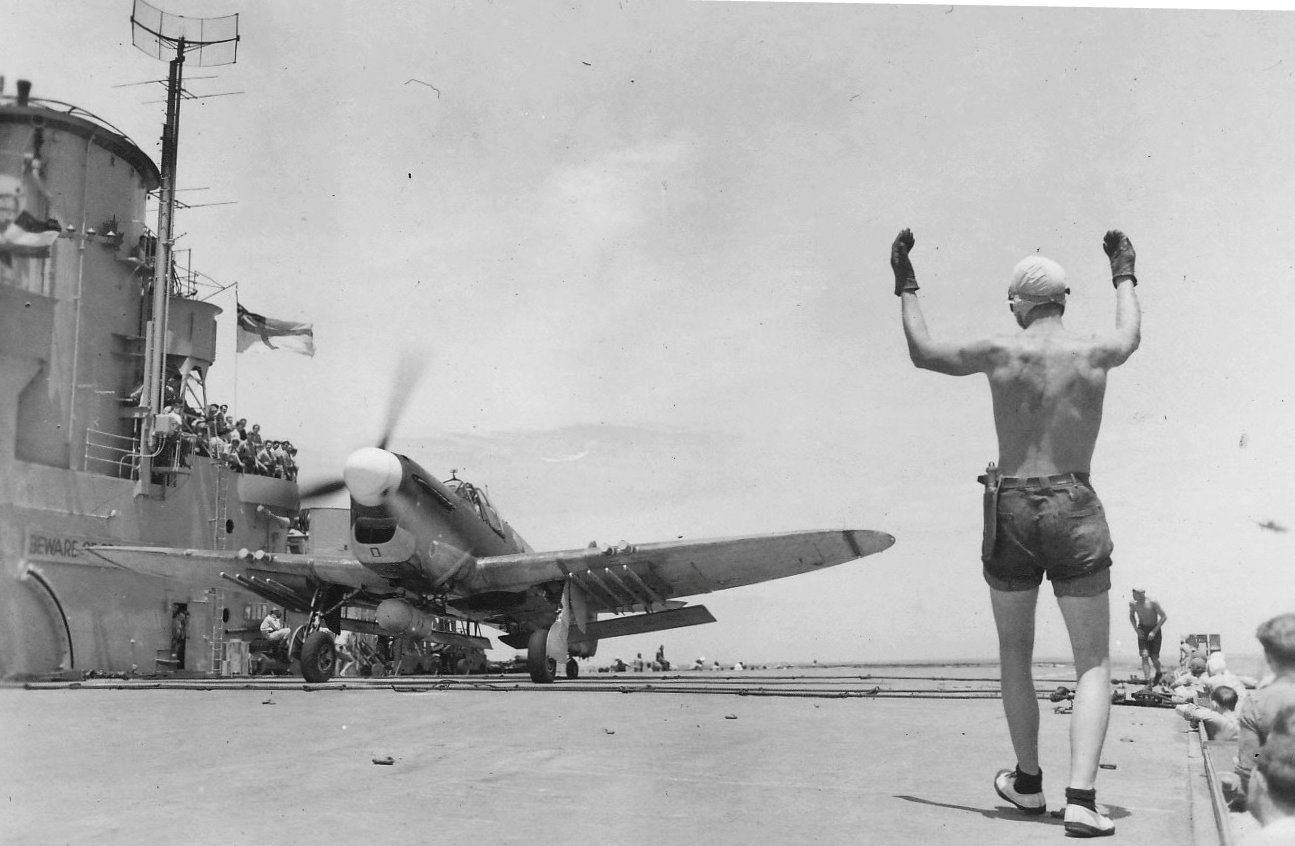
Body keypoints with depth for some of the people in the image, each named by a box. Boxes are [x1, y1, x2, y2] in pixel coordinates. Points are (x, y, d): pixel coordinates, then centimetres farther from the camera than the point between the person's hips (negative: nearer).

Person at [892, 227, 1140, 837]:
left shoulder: (1002, 353, -4)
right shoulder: (1094, 355, -1)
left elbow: (923, 352, 12)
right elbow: (1131, 336, 25)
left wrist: (905, 285, 23)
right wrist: (1123, 275, 42)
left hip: (1010, 513, 1)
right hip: (1076, 514, 0)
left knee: (1015, 655, 18)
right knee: (1093, 665, 6)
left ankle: (1028, 783, 31)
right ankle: (1081, 799, -7)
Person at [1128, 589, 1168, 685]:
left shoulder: (1152, 603, -18)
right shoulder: (1133, 604, -5)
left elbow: (1164, 617, -14)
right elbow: (1131, 616, 15)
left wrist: (1154, 631, -19)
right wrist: (1136, 629, 0)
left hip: (1154, 630, -2)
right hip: (1142, 631, 2)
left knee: (1154, 657, -1)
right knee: (1145, 656, -14)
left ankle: (1159, 672, 33)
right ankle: (1148, 682, -16)